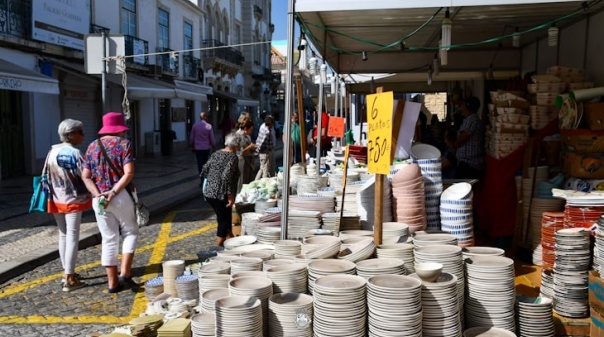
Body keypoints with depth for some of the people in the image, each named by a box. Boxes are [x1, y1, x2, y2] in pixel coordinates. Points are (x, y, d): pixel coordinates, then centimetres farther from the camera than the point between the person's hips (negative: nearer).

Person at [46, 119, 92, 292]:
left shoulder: (52, 151, 5)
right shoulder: (74, 153, -17)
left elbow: (46, 175, 10)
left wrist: (53, 193, 18)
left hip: (56, 200, 8)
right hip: (72, 200, -8)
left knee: (63, 235, 17)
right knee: (72, 237, -3)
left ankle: (67, 272, 27)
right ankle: (70, 279, -2)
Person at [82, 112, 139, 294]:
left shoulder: (92, 147, 10)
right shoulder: (124, 144, -3)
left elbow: (86, 177, 2)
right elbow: (128, 173, -16)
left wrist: (98, 195, -8)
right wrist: (113, 192, -16)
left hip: (99, 199, 4)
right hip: (121, 196, -4)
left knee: (108, 239, 9)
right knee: (130, 233, 12)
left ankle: (113, 282, 14)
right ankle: (125, 274, 0)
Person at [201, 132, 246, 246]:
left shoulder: (215, 154, 10)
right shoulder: (233, 157, -14)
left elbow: (204, 170, 13)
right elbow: (226, 177, -24)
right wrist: (230, 195, -19)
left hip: (208, 193, 8)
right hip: (221, 195, -8)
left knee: (225, 217, 24)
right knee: (224, 221, 6)